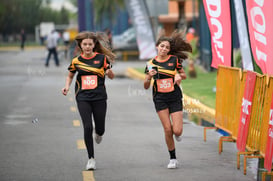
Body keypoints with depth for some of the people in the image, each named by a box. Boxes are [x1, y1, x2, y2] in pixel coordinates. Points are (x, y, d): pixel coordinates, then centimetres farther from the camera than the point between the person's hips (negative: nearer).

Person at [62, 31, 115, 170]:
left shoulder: (102, 58, -1)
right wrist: (67, 86, 1)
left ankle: (98, 134, 45)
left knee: (100, 129, 3)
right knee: (88, 127, -11)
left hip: (99, 97, 0)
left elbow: (112, 76, 6)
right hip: (83, 98, 0)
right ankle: (91, 158, 1)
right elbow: (70, 75, 19)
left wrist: (109, 71, -17)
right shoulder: (76, 61, 2)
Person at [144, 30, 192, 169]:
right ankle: (173, 159, 8)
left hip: (175, 98, 0)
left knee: (177, 131, -9)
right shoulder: (151, 63, 1)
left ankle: (177, 134, 30)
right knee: (167, 130, -7)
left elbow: (184, 75, 13)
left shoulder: (174, 59, -1)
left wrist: (179, 75, -11)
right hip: (160, 99, 0)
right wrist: (149, 77, -18)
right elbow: (146, 86, 2)